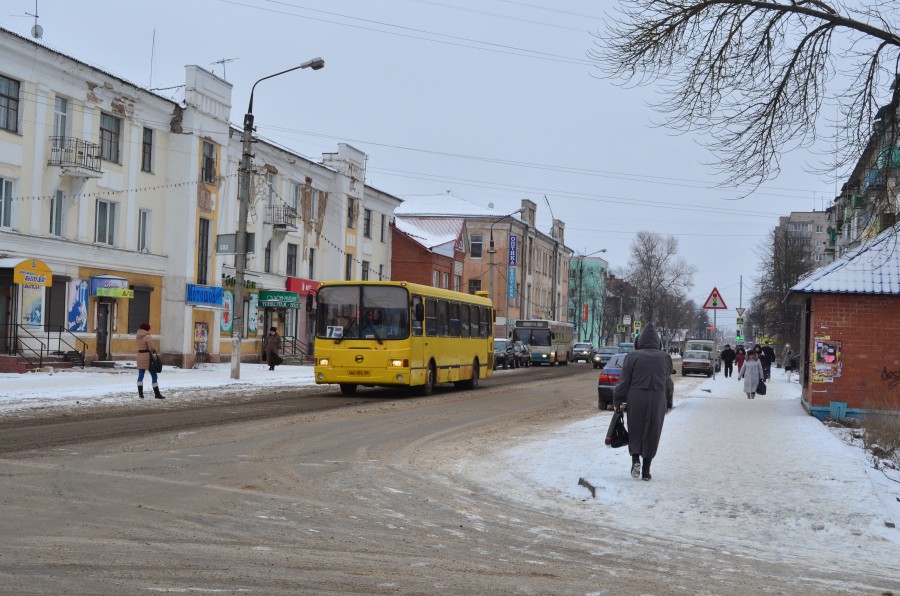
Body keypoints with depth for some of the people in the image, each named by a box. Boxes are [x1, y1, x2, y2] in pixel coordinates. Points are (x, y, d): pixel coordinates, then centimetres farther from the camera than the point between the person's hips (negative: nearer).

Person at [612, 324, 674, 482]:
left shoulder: (633, 356, -2)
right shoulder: (665, 358, 5)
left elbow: (624, 381, -4)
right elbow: (669, 383, 12)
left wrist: (618, 401, 4)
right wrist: (668, 400, 27)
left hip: (635, 400, -1)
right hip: (657, 402, 1)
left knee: (635, 432, 13)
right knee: (652, 435, 9)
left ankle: (635, 459, -9)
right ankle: (646, 470, 11)